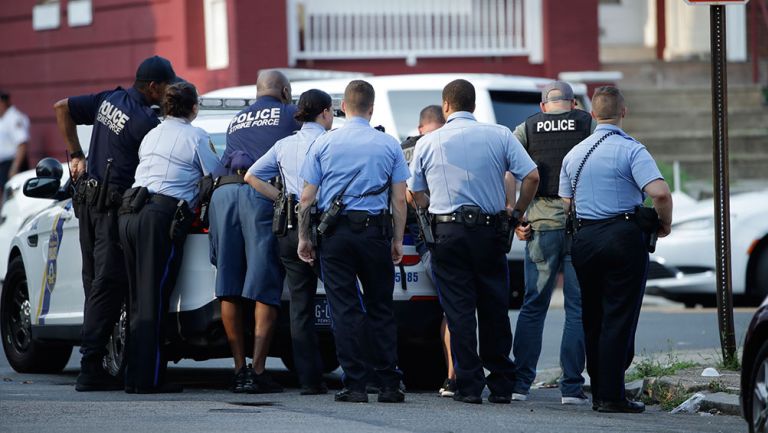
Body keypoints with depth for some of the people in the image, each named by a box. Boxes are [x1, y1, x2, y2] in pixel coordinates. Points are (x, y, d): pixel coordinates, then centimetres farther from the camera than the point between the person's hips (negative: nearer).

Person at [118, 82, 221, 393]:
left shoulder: (150, 136, 23)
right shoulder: (195, 137, 3)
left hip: (130, 212, 7)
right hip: (163, 215, -7)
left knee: (137, 298, 10)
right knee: (154, 298, -7)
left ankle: (134, 376, 9)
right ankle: (147, 378, -9)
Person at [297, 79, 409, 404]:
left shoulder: (324, 144, 1)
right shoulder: (389, 145, 2)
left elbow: (307, 198, 1)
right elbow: (400, 199, 2)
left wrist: (304, 237, 9)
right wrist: (398, 240, 9)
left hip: (335, 233, -1)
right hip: (375, 231, 1)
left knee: (345, 310, 1)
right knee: (381, 309, 8)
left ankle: (355, 384, -3)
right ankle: (389, 385, 6)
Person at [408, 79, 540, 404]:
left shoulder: (428, 143, 3)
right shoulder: (499, 136, 2)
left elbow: (415, 193, 8)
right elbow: (531, 176, -5)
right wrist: (517, 213, 7)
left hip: (447, 234, -1)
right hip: (490, 231, 1)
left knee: (459, 311, 2)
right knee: (494, 310, 9)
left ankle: (469, 386, -2)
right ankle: (501, 386, 11)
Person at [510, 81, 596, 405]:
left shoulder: (525, 130, 7)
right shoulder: (591, 126, 4)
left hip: (541, 225, 1)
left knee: (533, 306, 10)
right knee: (578, 308, 3)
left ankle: (519, 383, 7)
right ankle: (571, 387, 0)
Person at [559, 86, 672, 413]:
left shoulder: (574, 154, 12)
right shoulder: (630, 150, -8)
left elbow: (565, 205, 15)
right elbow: (660, 193, -20)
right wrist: (664, 224, -3)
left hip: (584, 239, 6)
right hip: (624, 237, -5)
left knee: (592, 320, 13)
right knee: (619, 319, -4)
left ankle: (598, 393, 16)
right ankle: (612, 395, -6)